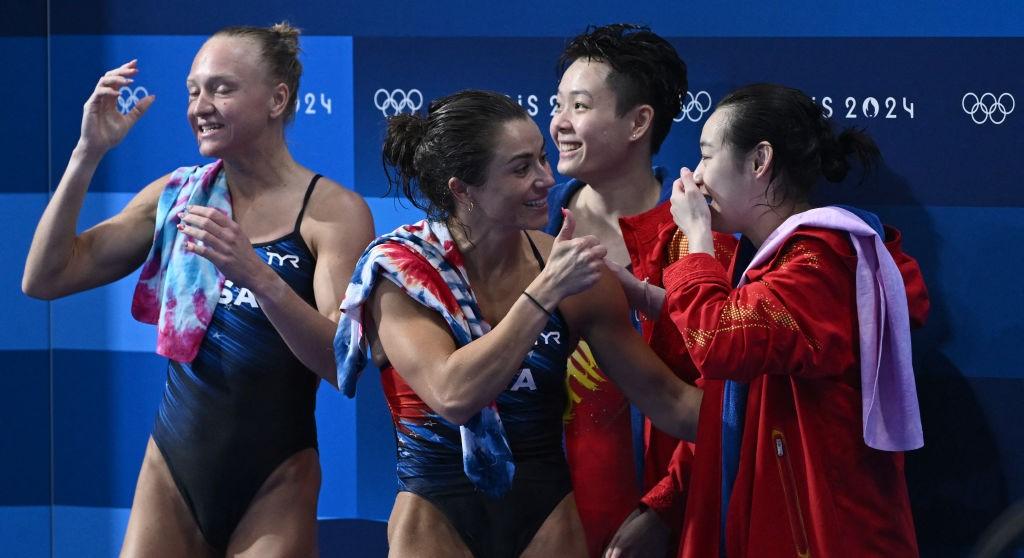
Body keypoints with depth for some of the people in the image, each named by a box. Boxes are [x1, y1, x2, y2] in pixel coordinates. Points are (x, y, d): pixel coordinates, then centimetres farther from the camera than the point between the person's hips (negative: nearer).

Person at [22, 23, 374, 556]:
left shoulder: (333, 210, -8)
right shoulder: (175, 195, 5)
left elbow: (341, 363, -18)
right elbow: (44, 280, 1)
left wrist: (256, 274, -33)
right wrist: (88, 154, -7)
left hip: (274, 483, -3)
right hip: (172, 470, 3)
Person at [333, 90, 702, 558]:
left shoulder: (569, 266, -4)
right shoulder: (399, 271, -10)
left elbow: (666, 399, 1)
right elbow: (452, 396, -25)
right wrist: (546, 292, -24)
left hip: (549, 520, 3)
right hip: (437, 519, -3)